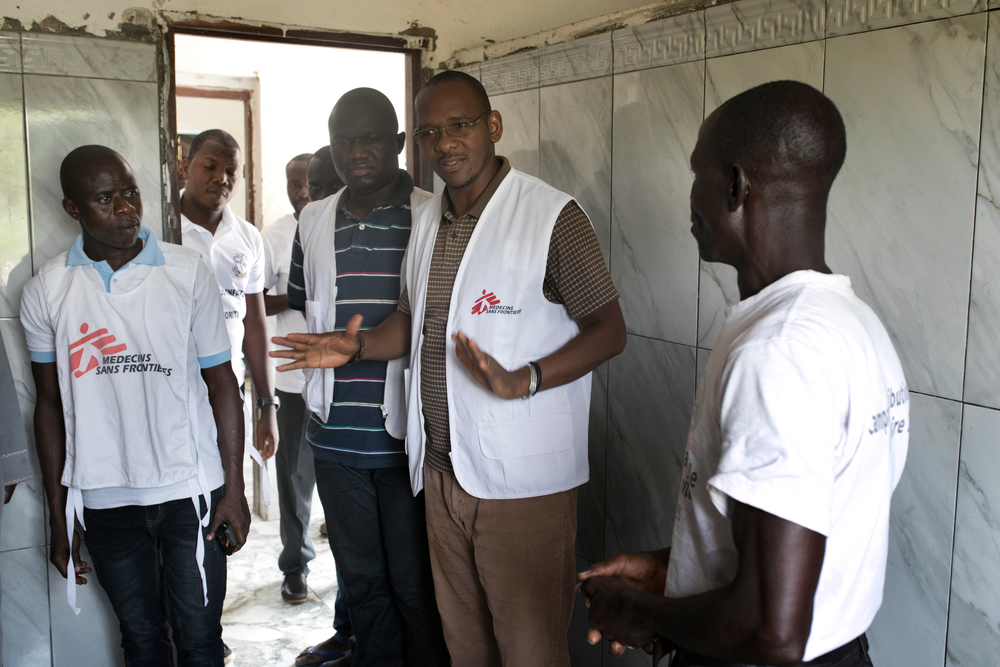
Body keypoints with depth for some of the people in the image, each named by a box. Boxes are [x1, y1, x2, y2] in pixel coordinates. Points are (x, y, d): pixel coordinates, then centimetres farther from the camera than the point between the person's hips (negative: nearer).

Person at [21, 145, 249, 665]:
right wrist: (58, 516, 8)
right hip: (104, 501, 2)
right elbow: (50, 404, 6)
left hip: (190, 491, -1)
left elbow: (220, 383, -1)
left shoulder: (188, 274, -5)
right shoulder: (45, 293, -1)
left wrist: (234, 488, -4)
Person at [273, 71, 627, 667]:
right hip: (442, 467, 7)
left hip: (521, 478, -6)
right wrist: (357, 346, 3)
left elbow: (609, 330, -13)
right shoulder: (427, 220, 12)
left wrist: (521, 382, -27)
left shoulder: (553, 216, -12)